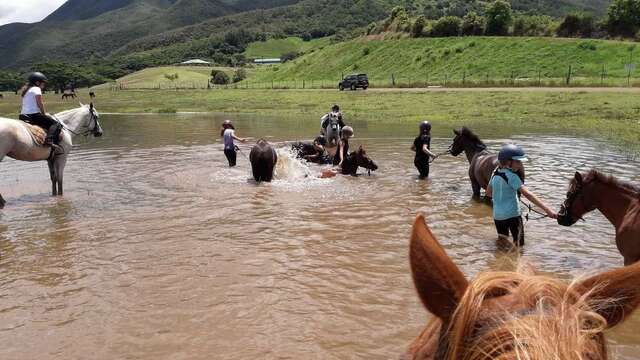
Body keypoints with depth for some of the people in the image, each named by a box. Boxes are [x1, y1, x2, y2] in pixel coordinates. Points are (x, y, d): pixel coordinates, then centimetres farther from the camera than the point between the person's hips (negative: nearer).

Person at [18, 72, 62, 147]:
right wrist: (44, 114, 1)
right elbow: (40, 104, -11)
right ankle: (49, 140, -31)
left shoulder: (26, 90, 23)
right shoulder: (36, 89, -3)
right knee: (55, 124, -9)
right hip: (34, 115, -9)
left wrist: (42, 113, 20)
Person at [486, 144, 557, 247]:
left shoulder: (495, 174, 6)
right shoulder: (512, 176, -15)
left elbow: (488, 193, 19)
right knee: (518, 245, 3)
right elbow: (527, 194, -26)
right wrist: (547, 209, -31)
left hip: (497, 215, 7)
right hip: (512, 215, -7)